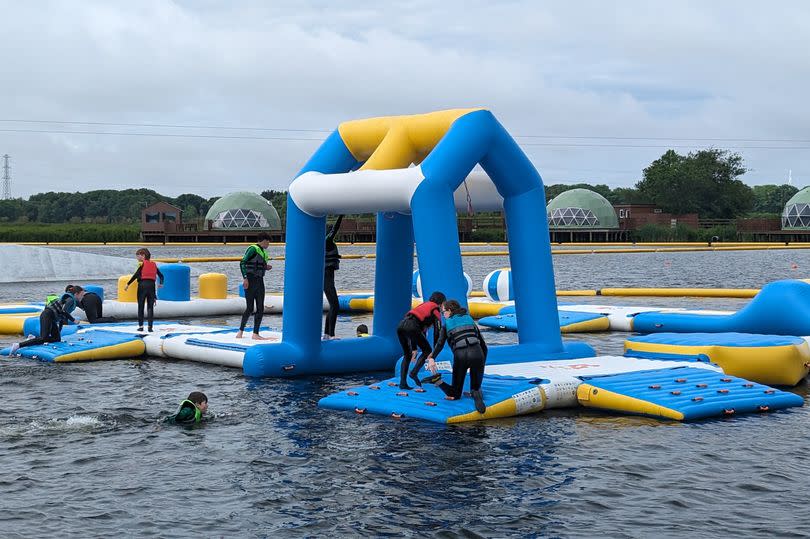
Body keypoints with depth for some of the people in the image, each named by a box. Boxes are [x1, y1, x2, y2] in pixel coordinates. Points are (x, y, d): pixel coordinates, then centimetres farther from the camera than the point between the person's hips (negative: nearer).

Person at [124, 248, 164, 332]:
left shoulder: (142, 264, -2)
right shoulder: (154, 264, 12)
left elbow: (136, 275, -8)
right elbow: (161, 275, 12)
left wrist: (127, 284, -5)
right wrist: (161, 283, 17)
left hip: (142, 285, -3)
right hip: (151, 285, 3)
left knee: (140, 306, 6)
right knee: (150, 307, 4)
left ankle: (141, 326, 5)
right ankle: (150, 326, -4)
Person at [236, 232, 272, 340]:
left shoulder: (262, 252, 16)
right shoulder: (253, 249, -9)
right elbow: (243, 263, -16)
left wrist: (266, 267, 6)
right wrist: (245, 278, -23)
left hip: (260, 281, 8)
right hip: (250, 281, -8)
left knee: (260, 309, 2)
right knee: (249, 308, -6)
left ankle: (256, 334, 5)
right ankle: (241, 331, 9)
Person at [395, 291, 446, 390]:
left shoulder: (423, 306, 35)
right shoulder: (436, 311, 15)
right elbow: (437, 332, 7)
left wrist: (414, 348, 33)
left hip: (401, 325, 7)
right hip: (411, 327, -7)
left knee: (407, 355, 21)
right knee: (427, 350, 12)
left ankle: (402, 382, 11)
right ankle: (414, 373, -3)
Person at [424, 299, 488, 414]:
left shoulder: (446, 325, 19)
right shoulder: (470, 320, 25)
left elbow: (440, 344, -2)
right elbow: (483, 345, 22)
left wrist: (431, 358, -14)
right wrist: (482, 364, 28)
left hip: (460, 356, -1)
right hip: (476, 353, 1)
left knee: (454, 395, 11)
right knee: (476, 388, 15)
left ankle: (437, 380, -15)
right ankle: (476, 394, -22)